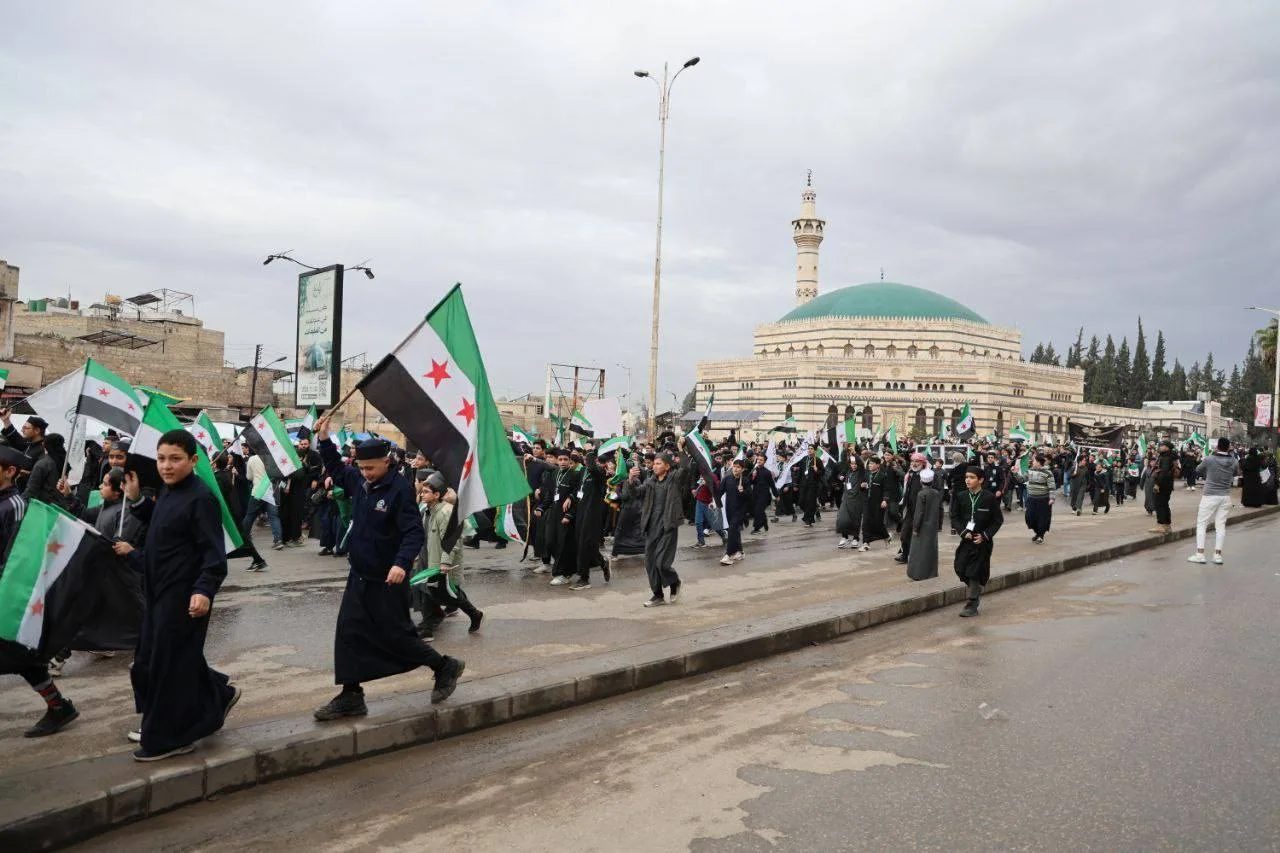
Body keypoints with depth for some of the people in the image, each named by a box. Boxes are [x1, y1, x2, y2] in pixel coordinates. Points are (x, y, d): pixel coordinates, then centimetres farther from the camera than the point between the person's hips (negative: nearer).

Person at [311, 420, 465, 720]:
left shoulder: (400, 489, -19)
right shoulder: (359, 481, 3)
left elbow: (414, 533, -24)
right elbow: (336, 470, 23)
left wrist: (401, 563, -38)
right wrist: (324, 439, 11)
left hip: (386, 580, -7)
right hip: (359, 577, 7)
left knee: (395, 635, 2)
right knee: (348, 633, 6)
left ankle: (445, 667, 22)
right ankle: (350, 697, 15)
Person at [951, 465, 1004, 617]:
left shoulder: (990, 498, -8)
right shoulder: (961, 497, 0)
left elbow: (998, 520, -3)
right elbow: (954, 518, 3)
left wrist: (984, 535, -12)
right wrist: (964, 532, -12)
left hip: (982, 541, -4)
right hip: (966, 539, 4)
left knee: (975, 572, -3)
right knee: (961, 569, 2)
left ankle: (972, 606, 5)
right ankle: (976, 591, 30)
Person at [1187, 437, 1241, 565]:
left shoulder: (1209, 459, -12)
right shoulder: (1234, 462, -3)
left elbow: (1198, 471, 4)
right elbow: (1237, 473, 17)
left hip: (1210, 496, -4)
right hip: (1225, 497, 4)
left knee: (1201, 524, 4)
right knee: (1221, 525, 9)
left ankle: (1200, 554, 0)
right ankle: (1218, 555, 9)